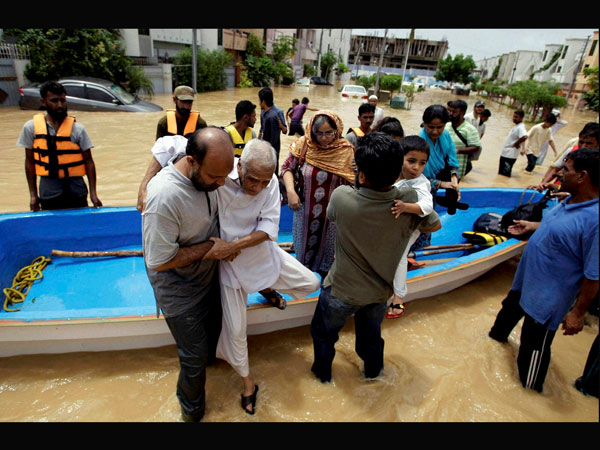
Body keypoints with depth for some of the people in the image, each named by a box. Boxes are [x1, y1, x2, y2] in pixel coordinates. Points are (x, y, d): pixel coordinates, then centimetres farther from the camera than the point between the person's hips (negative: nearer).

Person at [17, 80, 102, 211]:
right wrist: (33, 194, 4)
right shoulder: (31, 128, 1)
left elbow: (88, 161, -3)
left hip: (76, 191, -1)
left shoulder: (77, 129, -4)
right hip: (48, 192, 1)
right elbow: (30, 162, 6)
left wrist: (93, 193, -8)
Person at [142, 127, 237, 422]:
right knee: (194, 357, 9)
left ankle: (210, 356, 64)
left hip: (208, 275, 7)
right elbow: (160, 261, -28)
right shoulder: (165, 196, -37)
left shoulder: (209, 172, -14)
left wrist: (225, 243, -2)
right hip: (180, 290, -7)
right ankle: (192, 410, 39)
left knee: (213, 328, 30)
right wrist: (208, 248, -24)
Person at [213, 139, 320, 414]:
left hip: (261, 250, 3)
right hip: (228, 260, -3)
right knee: (235, 328, 8)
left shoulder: (270, 182, -18)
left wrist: (237, 244, -29)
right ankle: (247, 380, 36)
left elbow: (269, 226, -18)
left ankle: (268, 288, 34)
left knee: (311, 283, 6)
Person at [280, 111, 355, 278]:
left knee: (327, 250, 18)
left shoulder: (346, 150, -12)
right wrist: (290, 191, -12)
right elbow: (286, 168, 0)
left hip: (332, 214, -1)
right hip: (304, 210, 1)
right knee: (303, 247, 21)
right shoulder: (303, 145, -11)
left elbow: (353, 182, -6)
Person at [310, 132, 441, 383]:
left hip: (342, 291, -3)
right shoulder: (411, 202, -23)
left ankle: (323, 372, 49)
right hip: (381, 290, 3)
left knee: (323, 332, 26)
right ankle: (373, 370, 56)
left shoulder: (341, 197, -31)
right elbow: (435, 225, -2)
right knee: (371, 332, 30)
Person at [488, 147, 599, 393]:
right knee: (510, 308, 33)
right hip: (525, 279, 9)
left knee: (534, 345, 10)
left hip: (547, 298, -9)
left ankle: (530, 387, 35)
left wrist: (578, 312, -19)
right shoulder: (571, 201, -4)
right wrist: (531, 226, 14)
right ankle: (497, 335, 63)